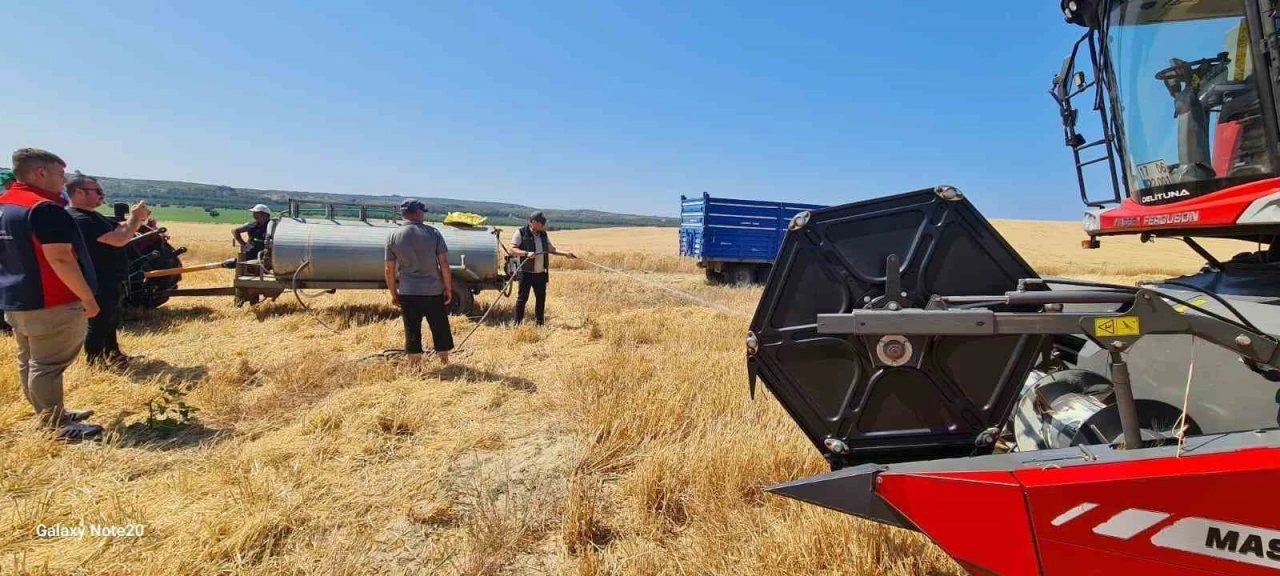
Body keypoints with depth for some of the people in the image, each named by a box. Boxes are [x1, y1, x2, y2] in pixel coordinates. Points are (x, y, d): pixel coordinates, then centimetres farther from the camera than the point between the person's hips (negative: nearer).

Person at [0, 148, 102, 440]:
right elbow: (59, 259, -24)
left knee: (29, 362, 16)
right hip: (50, 303, -10)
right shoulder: (45, 208, -19)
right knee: (47, 365, -3)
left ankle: (48, 415, 28)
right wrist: (87, 297, -18)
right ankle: (56, 426, 4)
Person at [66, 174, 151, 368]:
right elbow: (118, 239, -29)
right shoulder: (79, 220, -23)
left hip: (111, 281, 10)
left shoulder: (93, 216, 11)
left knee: (111, 321, 22)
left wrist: (138, 218, -1)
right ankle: (95, 362, 13)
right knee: (98, 323, 1)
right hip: (99, 284, -10)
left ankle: (111, 353, 35)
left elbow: (121, 228, 17)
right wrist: (134, 218, -16)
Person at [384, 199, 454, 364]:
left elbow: (390, 270, 2)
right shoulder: (433, 233, -5)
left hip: (407, 293, 1)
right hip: (433, 291, -1)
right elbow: (444, 264, -6)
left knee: (412, 332, 10)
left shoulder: (393, 236, 0)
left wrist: (393, 294, 12)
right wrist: (448, 289, 1)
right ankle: (444, 364, 24)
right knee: (440, 330, 13)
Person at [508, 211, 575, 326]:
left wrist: (565, 253, 3)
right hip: (526, 273, -6)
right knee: (522, 298, -2)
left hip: (541, 273, 6)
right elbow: (512, 249, -12)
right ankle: (518, 324, 6)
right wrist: (526, 253, -26)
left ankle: (539, 324, 23)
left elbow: (551, 249, 16)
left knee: (541, 299, 11)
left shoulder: (543, 234, 13)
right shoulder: (521, 233, -6)